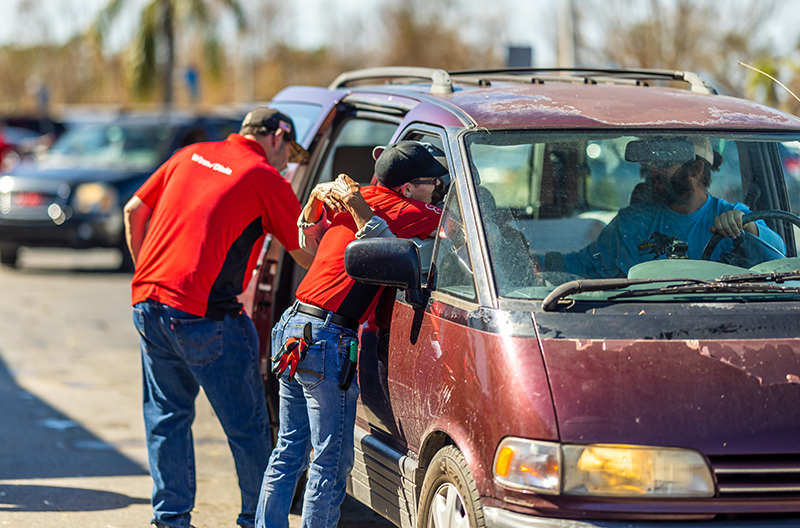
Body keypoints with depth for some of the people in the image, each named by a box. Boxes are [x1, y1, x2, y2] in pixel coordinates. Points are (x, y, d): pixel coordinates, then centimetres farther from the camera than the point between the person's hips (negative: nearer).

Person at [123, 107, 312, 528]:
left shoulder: (190, 156, 16)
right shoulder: (265, 178, -2)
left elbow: (134, 211, 21)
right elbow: (308, 256, 0)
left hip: (147, 303, 7)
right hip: (203, 314, -6)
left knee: (166, 414, 17)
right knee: (246, 424, 5)